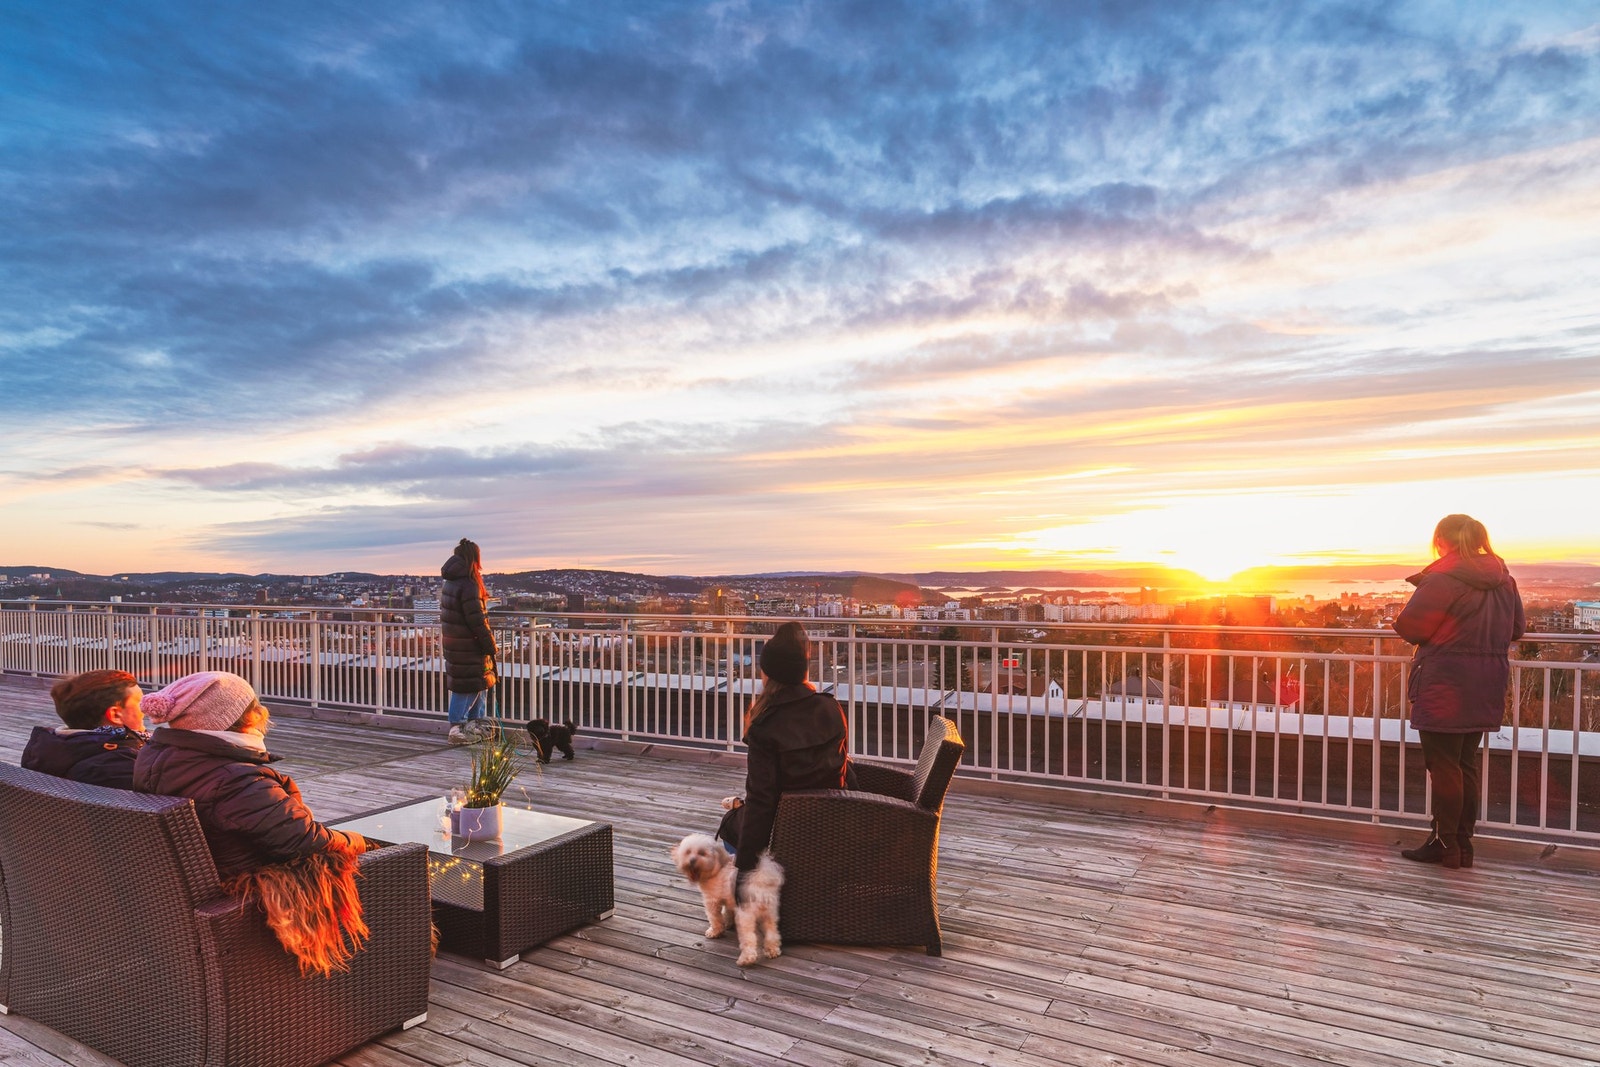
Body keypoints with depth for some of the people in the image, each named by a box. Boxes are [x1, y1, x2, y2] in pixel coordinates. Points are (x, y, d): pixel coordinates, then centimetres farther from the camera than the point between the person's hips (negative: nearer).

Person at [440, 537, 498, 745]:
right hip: (468, 647, -9)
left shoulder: (450, 583, 10)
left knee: (480, 682, 17)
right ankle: (457, 728, 6)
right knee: (467, 685, 0)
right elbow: (476, 620, -21)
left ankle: (477, 724, 24)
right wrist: (490, 644, -12)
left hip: (454, 642, 9)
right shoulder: (468, 585, -19)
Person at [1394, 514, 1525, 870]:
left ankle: (1444, 844, 6)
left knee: (1443, 764, 0)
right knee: (1467, 762, 15)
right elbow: (1516, 628, 17)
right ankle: (1463, 842, 21)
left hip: (1445, 687, -8)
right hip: (1486, 690, 8)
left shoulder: (1442, 579, -17)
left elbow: (1408, 626, -17)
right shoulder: (1503, 579, 8)